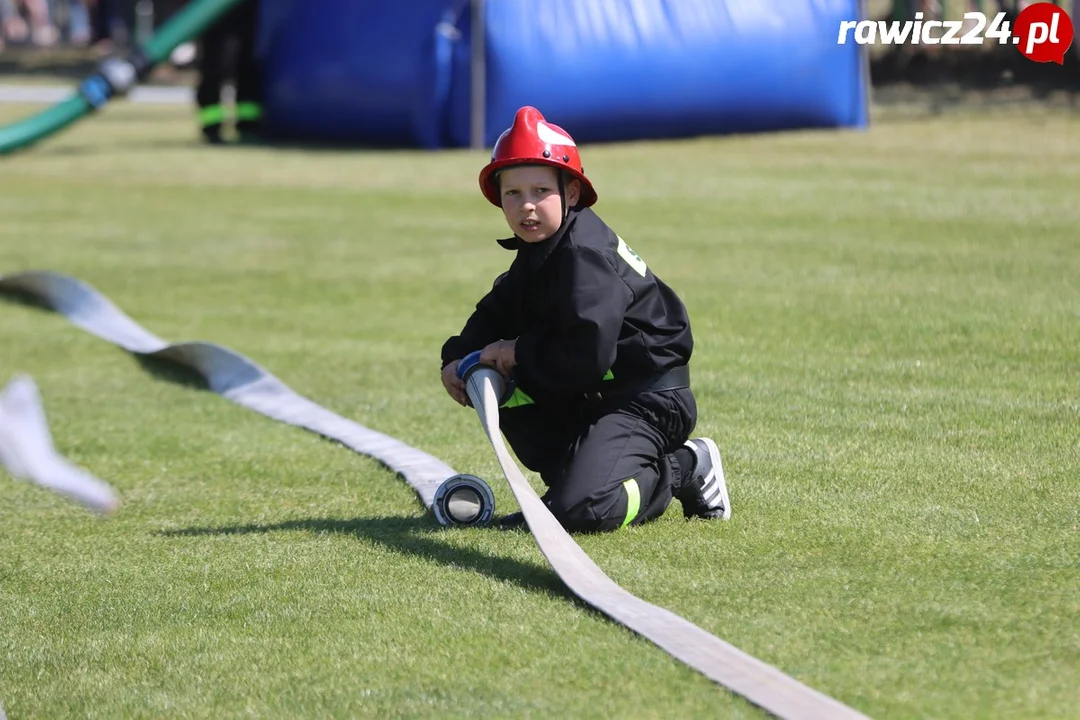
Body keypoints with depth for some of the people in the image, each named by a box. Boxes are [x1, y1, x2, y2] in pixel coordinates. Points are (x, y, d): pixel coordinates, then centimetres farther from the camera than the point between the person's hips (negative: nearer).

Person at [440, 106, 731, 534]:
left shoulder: (584, 254, -22)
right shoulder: (539, 249, 8)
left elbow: (588, 356, -30)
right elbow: (496, 314, 18)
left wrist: (521, 353, -16)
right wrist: (458, 357, -1)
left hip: (647, 399, -10)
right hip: (588, 398, 10)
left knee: (581, 513, -24)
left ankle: (682, 470, 2)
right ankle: (577, 474, 9)